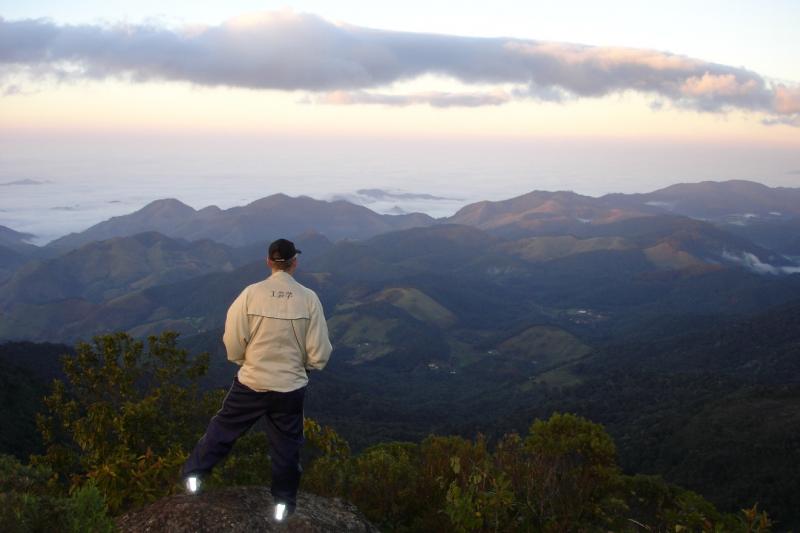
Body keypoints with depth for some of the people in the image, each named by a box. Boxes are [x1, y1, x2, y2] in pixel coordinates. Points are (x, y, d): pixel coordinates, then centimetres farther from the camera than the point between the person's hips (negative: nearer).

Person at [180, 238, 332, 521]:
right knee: (286, 445, 17)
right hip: (291, 387, 1)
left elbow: (233, 344, -6)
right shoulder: (309, 298, -11)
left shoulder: (251, 294, -13)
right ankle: (284, 502, 29)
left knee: (223, 427, 21)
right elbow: (319, 354, -7)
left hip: (251, 383, 0)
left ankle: (194, 474, 32)